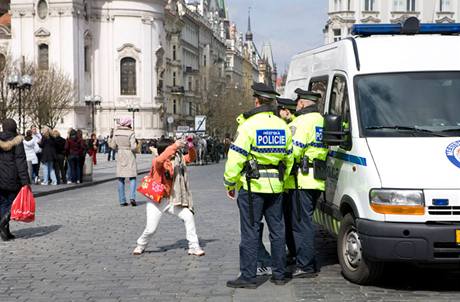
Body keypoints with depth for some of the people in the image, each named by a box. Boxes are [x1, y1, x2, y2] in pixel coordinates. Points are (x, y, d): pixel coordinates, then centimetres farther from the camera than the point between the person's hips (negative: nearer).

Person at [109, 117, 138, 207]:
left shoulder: (116, 132, 0)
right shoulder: (130, 133, -14)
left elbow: (113, 146, 5)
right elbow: (133, 147, -19)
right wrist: (135, 148, 3)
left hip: (120, 156, 4)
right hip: (130, 156, -4)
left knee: (121, 179, 9)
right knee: (132, 177, 5)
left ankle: (122, 201, 7)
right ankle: (132, 197, -13)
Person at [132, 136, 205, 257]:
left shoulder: (176, 161, 3)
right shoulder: (157, 163, -15)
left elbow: (191, 158, 9)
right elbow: (160, 160, -39)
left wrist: (191, 146, -12)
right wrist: (175, 146, -44)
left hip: (171, 199, 5)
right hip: (156, 201, -5)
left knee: (189, 217, -9)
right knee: (151, 229, -5)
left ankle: (194, 247, 0)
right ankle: (140, 246, 28)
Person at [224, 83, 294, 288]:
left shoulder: (248, 126, -12)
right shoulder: (283, 127, 8)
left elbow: (236, 158, -14)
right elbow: (289, 158, 13)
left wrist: (229, 183, -4)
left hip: (252, 186, -5)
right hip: (275, 186, 5)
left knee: (250, 232, -1)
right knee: (277, 230, 12)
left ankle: (248, 277, 2)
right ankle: (279, 274, 19)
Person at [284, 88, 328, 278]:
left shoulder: (301, 122, -10)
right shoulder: (321, 121, 18)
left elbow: (294, 151, -19)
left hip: (301, 180, -9)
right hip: (317, 181, 9)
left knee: (301, 223, -5)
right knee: (306, 221, 17)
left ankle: (305, 266, -4)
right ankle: (310, 264, 22)